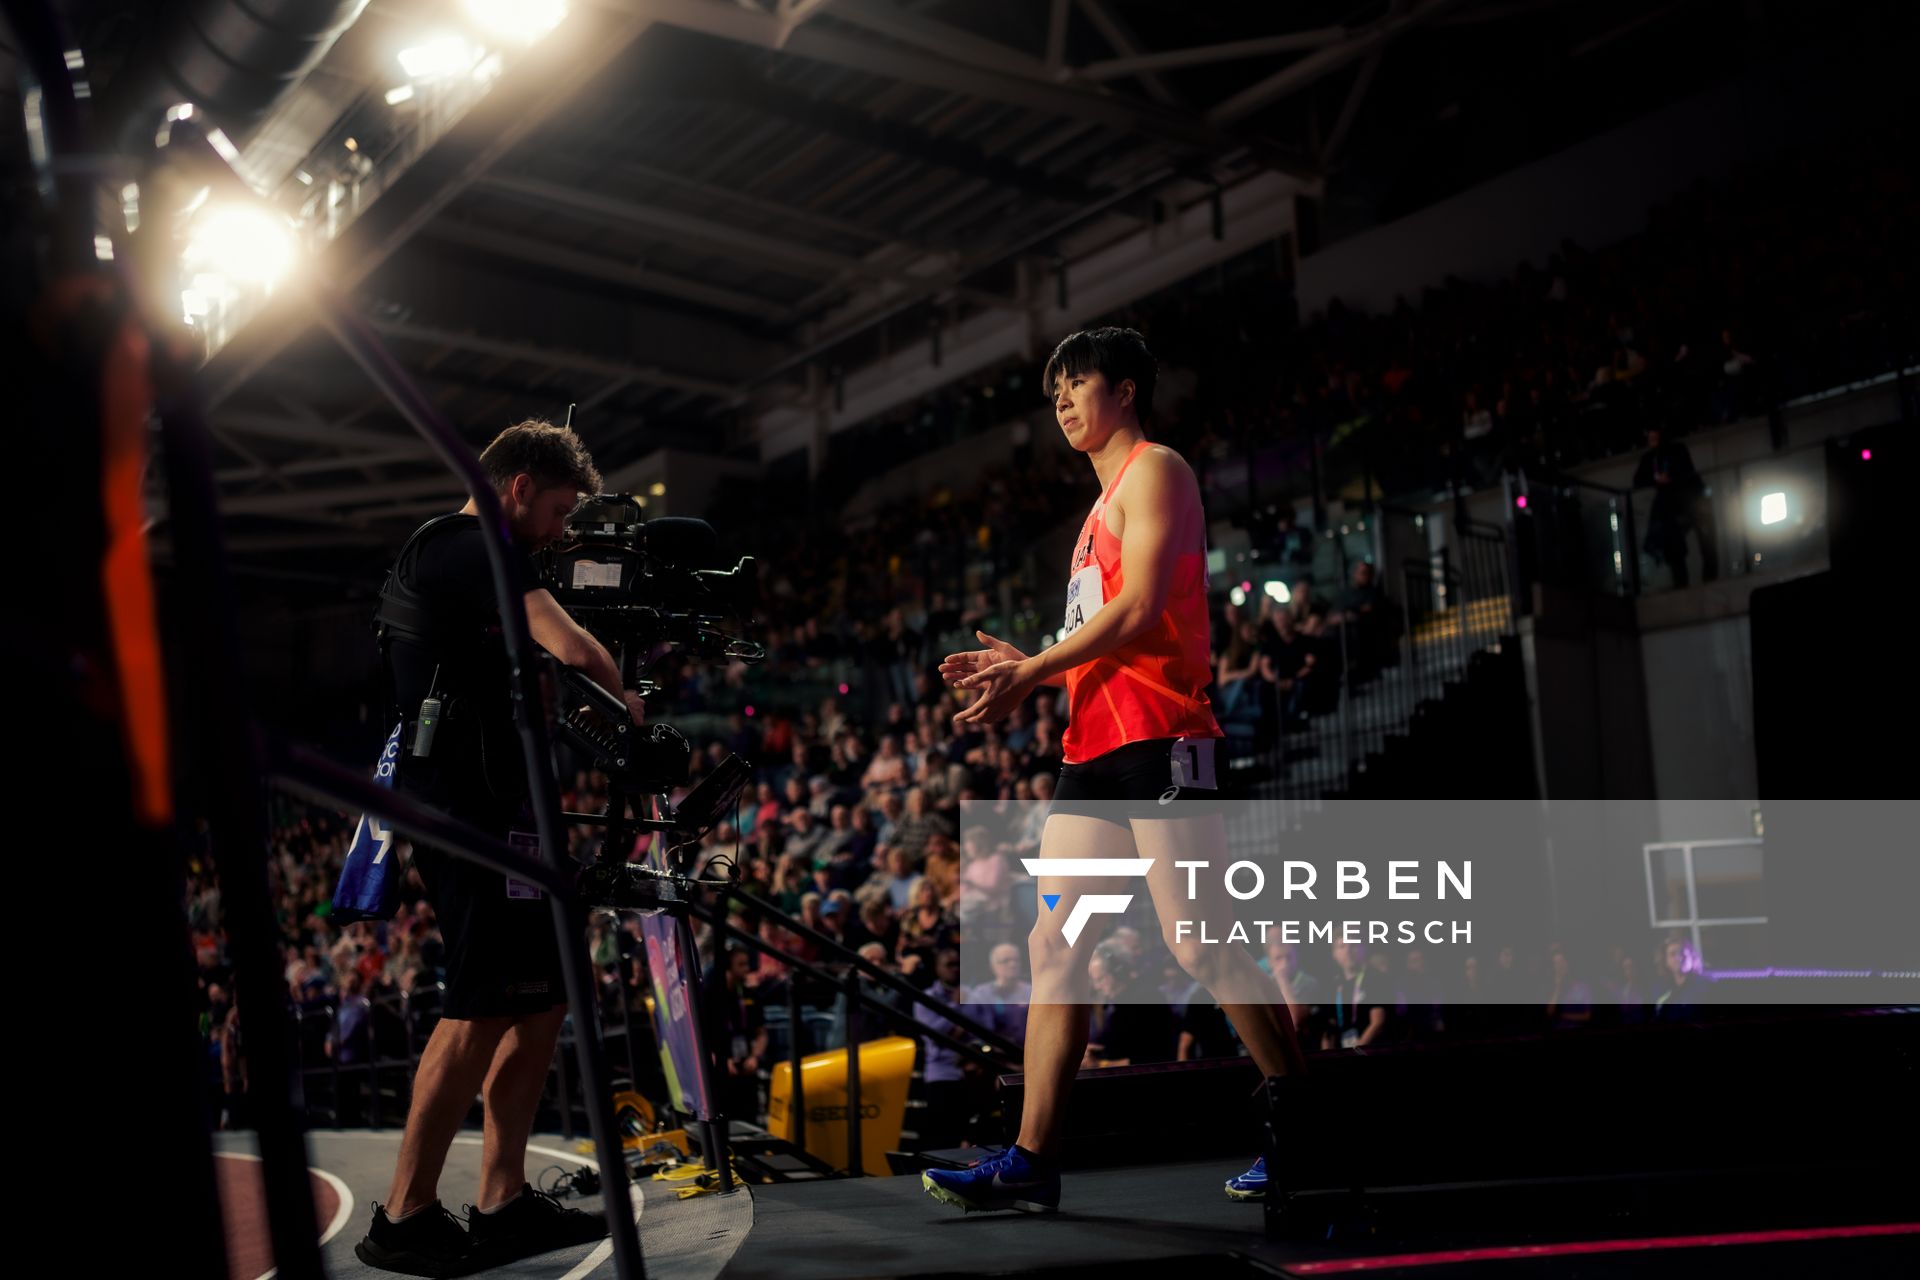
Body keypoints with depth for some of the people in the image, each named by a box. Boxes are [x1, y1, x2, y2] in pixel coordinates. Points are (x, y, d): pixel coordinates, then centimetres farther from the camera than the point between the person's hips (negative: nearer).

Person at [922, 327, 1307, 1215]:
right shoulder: (1106, 503, 27)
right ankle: (1032, 1163, 4)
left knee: (1201, 945, -9)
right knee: (1053, 946, 2)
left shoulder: (1154, 469, -1)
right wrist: (1024, 665, 13)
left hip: (1158, 742, -9)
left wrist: (1031, 676, -11)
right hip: (1094, 749, 9)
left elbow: (1140, 610, -14)